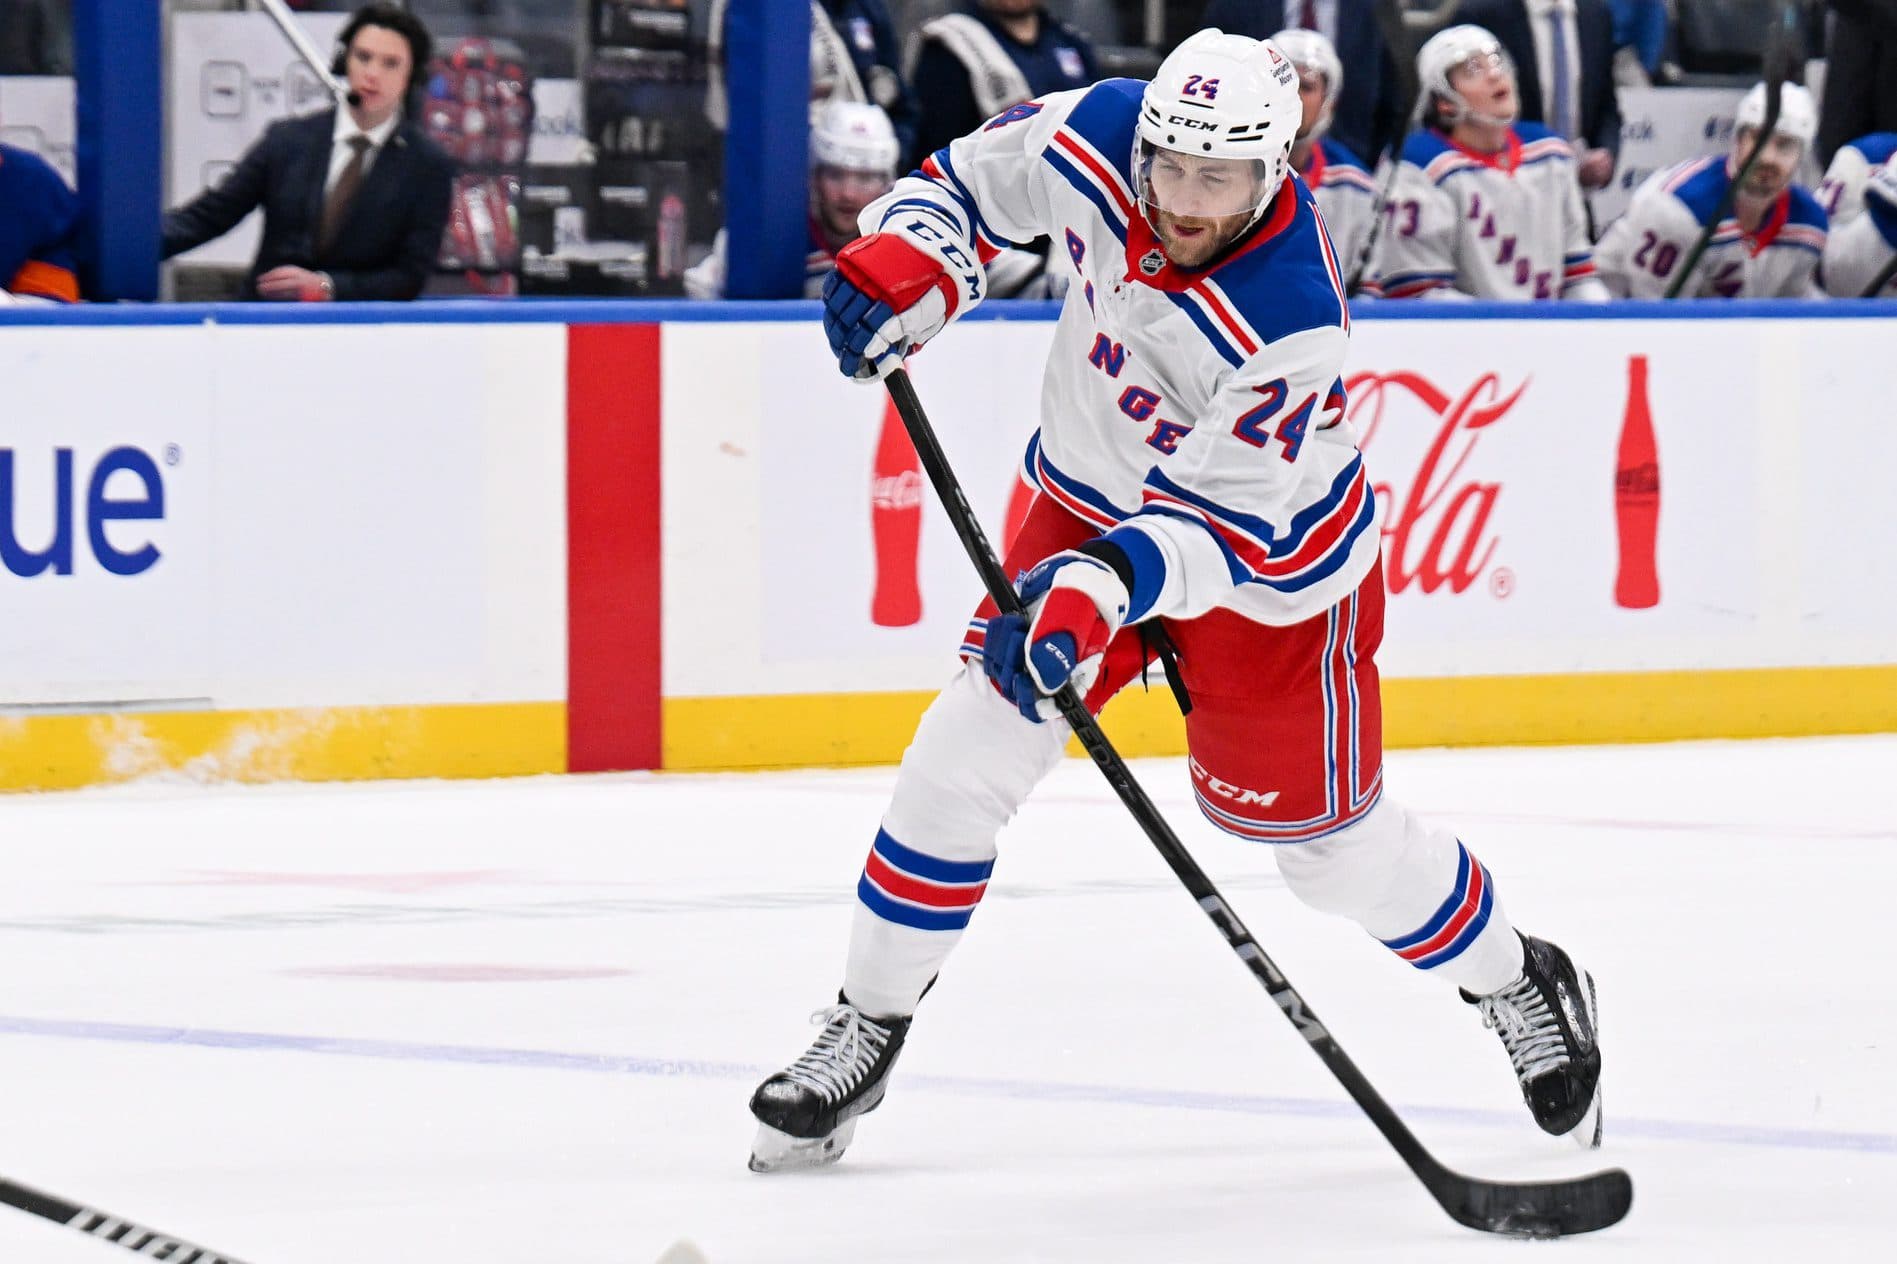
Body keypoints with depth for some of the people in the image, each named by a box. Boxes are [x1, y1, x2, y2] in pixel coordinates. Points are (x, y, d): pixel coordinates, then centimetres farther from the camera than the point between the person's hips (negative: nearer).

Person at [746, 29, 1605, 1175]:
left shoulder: (1292, 324, -36)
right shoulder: (1101, 140, -22)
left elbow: (1215, 528, -35)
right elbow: (975, 179, -2)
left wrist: (1095, 596, -51)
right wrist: (910, 264, -22)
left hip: (1270, 556, -4)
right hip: (1094, 502, 4)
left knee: (1327, 834, 3)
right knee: (976, 739, -9)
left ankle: (1521, 984, 29)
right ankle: (869, 1027, 3)